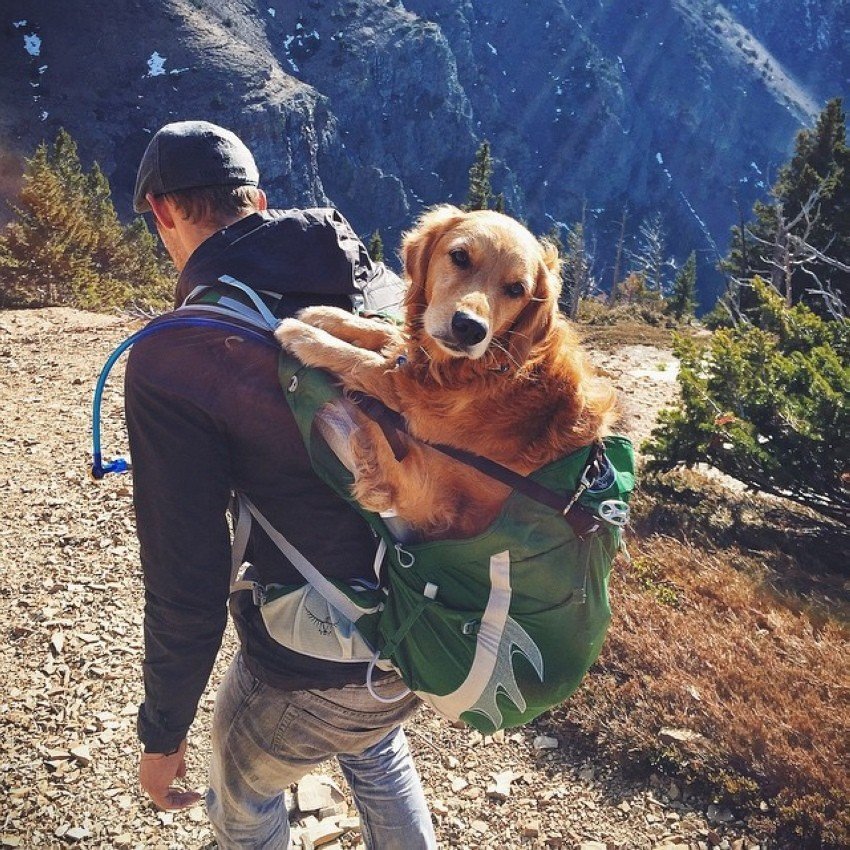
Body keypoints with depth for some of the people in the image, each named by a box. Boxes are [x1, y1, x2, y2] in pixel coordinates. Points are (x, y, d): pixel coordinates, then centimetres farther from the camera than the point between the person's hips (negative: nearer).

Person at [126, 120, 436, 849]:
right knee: (378, 751, 37)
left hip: (321, 669, -5)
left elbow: (186, 584, -18)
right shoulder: (382, 284, -4)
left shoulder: (172, 359, -21)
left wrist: (162, 733, 1)